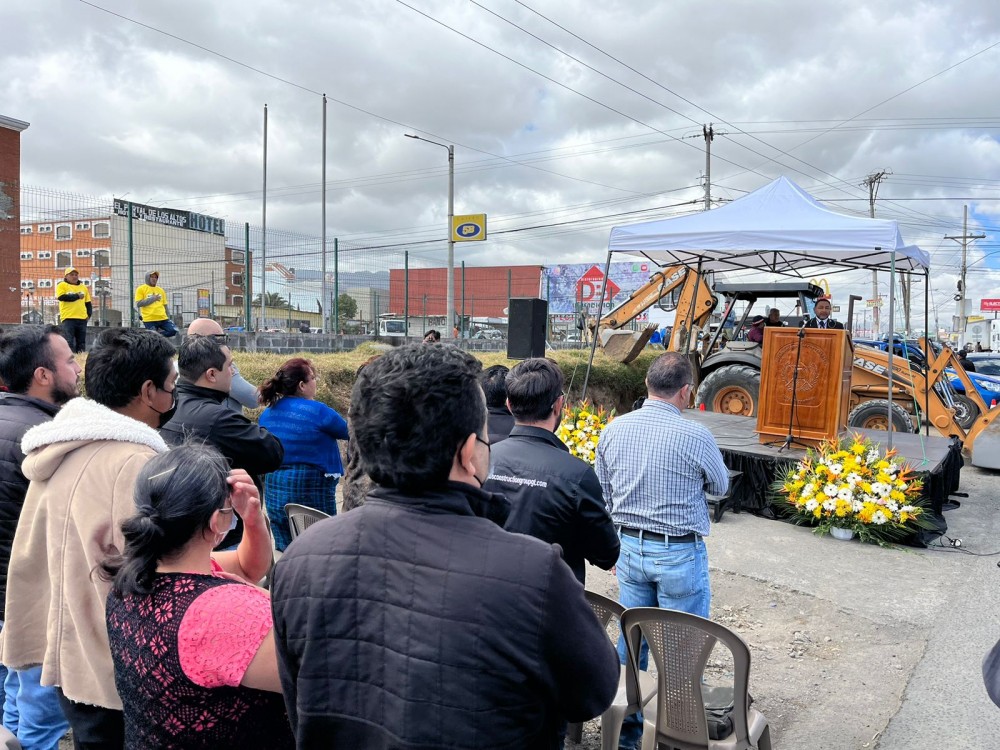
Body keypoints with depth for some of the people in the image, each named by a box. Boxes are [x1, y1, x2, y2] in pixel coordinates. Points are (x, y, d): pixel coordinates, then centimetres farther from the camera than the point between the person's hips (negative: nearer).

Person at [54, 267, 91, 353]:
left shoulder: (83, 287, 18)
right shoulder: (62, 285, 5)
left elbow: (88, 303, 19)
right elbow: (61, 297, -13)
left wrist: (89, 314, 4)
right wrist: (77, 296, -8)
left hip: (82, 319, 5)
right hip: (68, 319, -4)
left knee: (81, 343, 6)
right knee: (69, 342, -10)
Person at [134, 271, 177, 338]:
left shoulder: (161, 290, 17)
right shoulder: (141, 289, 4)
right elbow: (138, 303, -6)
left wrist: (168, 318, 13)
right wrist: (152, 299, -10)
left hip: (163, 318, 4)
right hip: (149, 320, -4)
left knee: (173, 331, -12)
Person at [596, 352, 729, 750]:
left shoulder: (614, 430, -3)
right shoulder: (694, 436, -18)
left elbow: (603, 494, 6)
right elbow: (721, 486, 0)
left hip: (630, 548, 5)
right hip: (680, 553, -5)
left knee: (631, 639, 16)